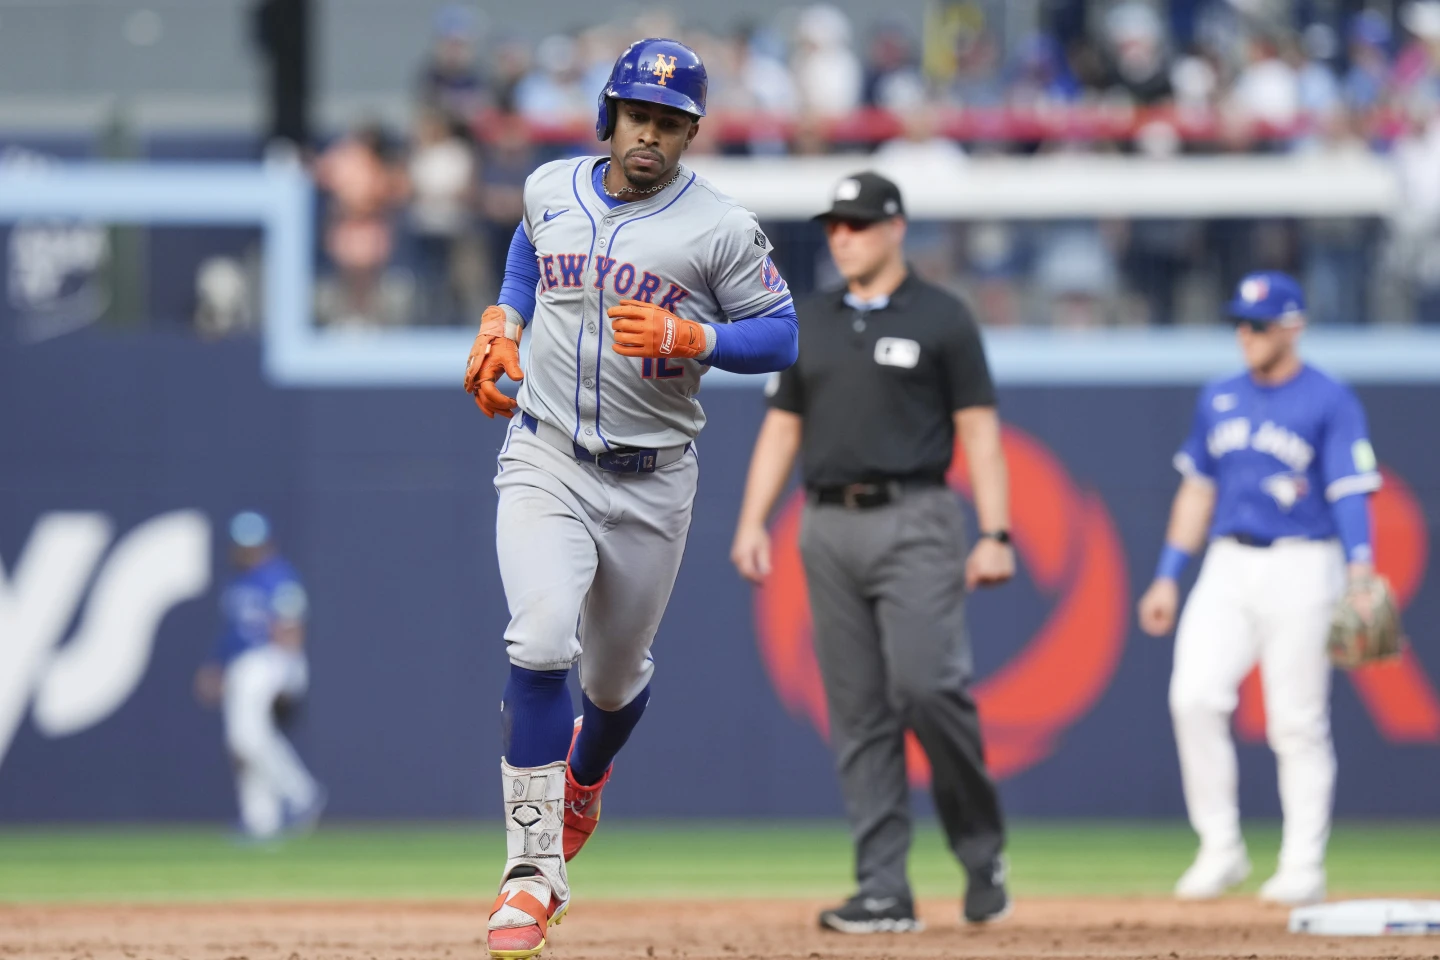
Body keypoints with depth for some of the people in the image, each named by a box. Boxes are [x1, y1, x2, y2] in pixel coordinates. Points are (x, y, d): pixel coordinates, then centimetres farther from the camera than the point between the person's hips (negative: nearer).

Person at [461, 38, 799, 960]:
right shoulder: (551, 189, 3)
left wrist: (684, 337, -21)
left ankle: (587, 769, 53)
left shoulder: (722, 227, -8)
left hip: (653, 478, 0)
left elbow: (781, 334, -6)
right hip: (546, 462, 0)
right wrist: (501, 326, 9)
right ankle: (535, 867, -18)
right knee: (540, 641, -22)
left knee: (617, 672, 15)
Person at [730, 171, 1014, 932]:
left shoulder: (941, 319, 2)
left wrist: (995, 535, -9)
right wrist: (751, 522, 5)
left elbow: (979, 430, -1)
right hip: (829, 526, 5)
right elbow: (782, 427, 17)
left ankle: (981, 848, 2)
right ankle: (884, 891, 1)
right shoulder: (810, 322, 16)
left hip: (914, 521, -5)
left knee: (926, 684, -18)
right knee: (857, 712, 1)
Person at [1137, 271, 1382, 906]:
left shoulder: (1330, 402, -4)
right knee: (1194, 695, -11)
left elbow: (1349, 493, -11)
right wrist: (1168, 577, 14)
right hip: (1227, 567, 5)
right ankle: (1220, 851, -2)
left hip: (1301, 568, -5)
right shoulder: (1219, 400, 14)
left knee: (1298, 721, -3)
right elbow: (1198, 489, 19)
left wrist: (1360, 571, -26)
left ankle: (1303, 866, 5)